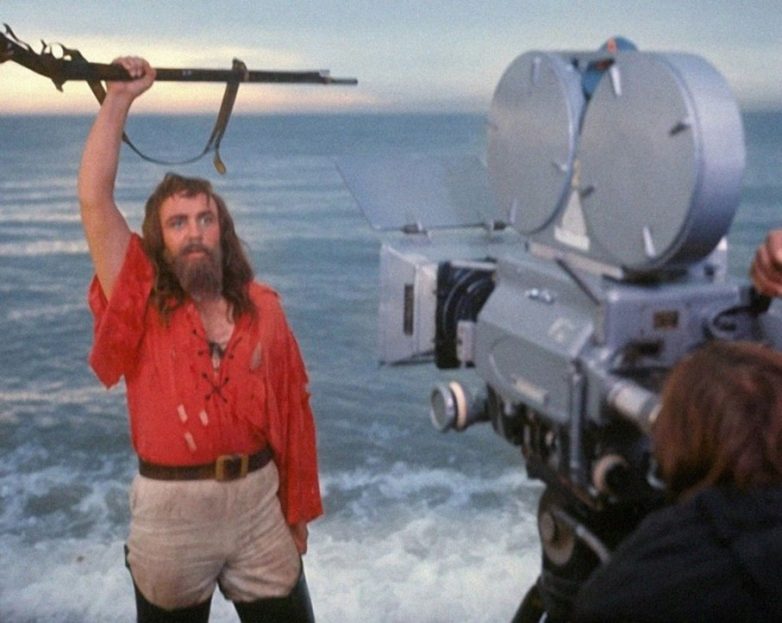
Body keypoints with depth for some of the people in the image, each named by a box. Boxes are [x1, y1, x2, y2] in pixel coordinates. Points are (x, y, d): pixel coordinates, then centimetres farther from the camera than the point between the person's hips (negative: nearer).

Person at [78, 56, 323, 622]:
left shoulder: (262, 307, 1)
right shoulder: (141, 302, -5)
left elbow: (292, 411, 6)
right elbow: (95, 201, -16)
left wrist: (297, 509, 9)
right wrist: (120, 98, -15)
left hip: (258, 498, 2)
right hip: (171, 507, -1)